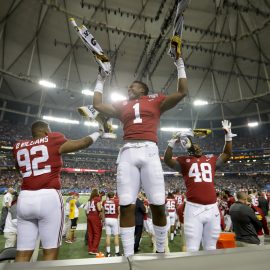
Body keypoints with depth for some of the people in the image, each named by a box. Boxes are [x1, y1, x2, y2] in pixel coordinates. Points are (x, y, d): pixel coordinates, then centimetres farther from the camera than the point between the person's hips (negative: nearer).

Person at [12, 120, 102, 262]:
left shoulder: (19, 146, 15)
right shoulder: (53, 140, 1)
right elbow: (83, 143, 5)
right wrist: (99, 131, 21)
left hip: (25, 199, 6)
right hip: (49, 197, -5)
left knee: (23, 253, 11)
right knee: (50, 251, 5)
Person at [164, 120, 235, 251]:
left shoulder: (211, 160, 17)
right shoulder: (185, 161, 5)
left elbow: (227, 154, 26)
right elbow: (167, 160, -6)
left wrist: (228, 135, 19)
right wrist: (174, 141, -13)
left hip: (212, 208, 4)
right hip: (193, 208, -4)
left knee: (210, 248, 17)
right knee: (192, 248, 2)